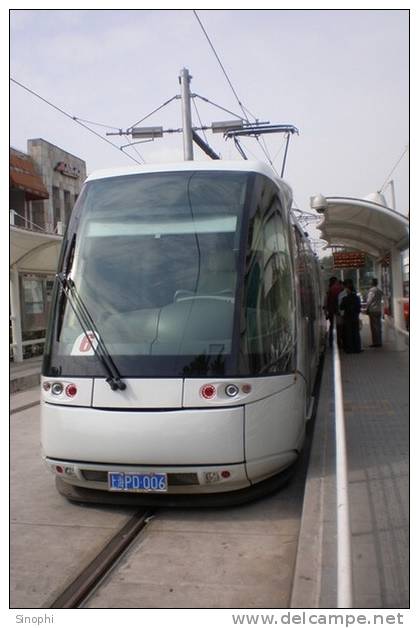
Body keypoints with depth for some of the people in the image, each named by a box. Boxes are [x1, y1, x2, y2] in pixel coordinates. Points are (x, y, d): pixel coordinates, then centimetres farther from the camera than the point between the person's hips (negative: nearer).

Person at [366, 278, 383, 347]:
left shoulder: (371, 290, -11)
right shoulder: (380, 291, 14)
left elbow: (369, 300, -13)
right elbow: (380, 300, 16)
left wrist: (367, 308, -5)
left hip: (372, 310, -8)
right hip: (379, 310, 8)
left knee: (374, 327, -6)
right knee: (378, 326, 11)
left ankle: (376, 342, -7)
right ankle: (379, 342, 13)